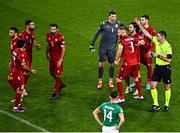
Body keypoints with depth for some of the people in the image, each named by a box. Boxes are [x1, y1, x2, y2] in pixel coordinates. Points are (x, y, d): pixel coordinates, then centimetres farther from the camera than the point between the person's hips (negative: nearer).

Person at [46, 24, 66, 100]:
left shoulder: (60, 37, -20)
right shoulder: (48, 35, 0)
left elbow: (63, 49, -18)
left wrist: (61, 60, -21)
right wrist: (47, 53, 23)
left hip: (58, 58, -7)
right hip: (51, 57, 7)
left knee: (57, 75, -3)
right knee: (52, 73, 18)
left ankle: (55, 93, 6)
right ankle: (61, 84, 43)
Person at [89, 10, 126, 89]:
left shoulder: (118, 24, 0)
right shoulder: (104, 24, -8)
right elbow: (97, 34, 0)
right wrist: (92, 44, -1)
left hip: (112, 47, 2)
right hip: (103, 47, -2)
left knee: (111, 64, 6)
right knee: (101, 64, -2)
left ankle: (111, 81, 18)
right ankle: (100, 81, 7)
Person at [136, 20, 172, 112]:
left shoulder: (168, 46, -19)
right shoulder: (156, 41, -1)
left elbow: (169, 59, -22)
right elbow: (147, 34, 5)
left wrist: (158, 56, -23)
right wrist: (139, 24, 3)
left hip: (165, 68, -6)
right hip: (157, 66, 6)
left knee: (167, 87, 7)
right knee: (153, 85, -1)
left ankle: (166, 105, 21)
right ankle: (156, 105, 8)